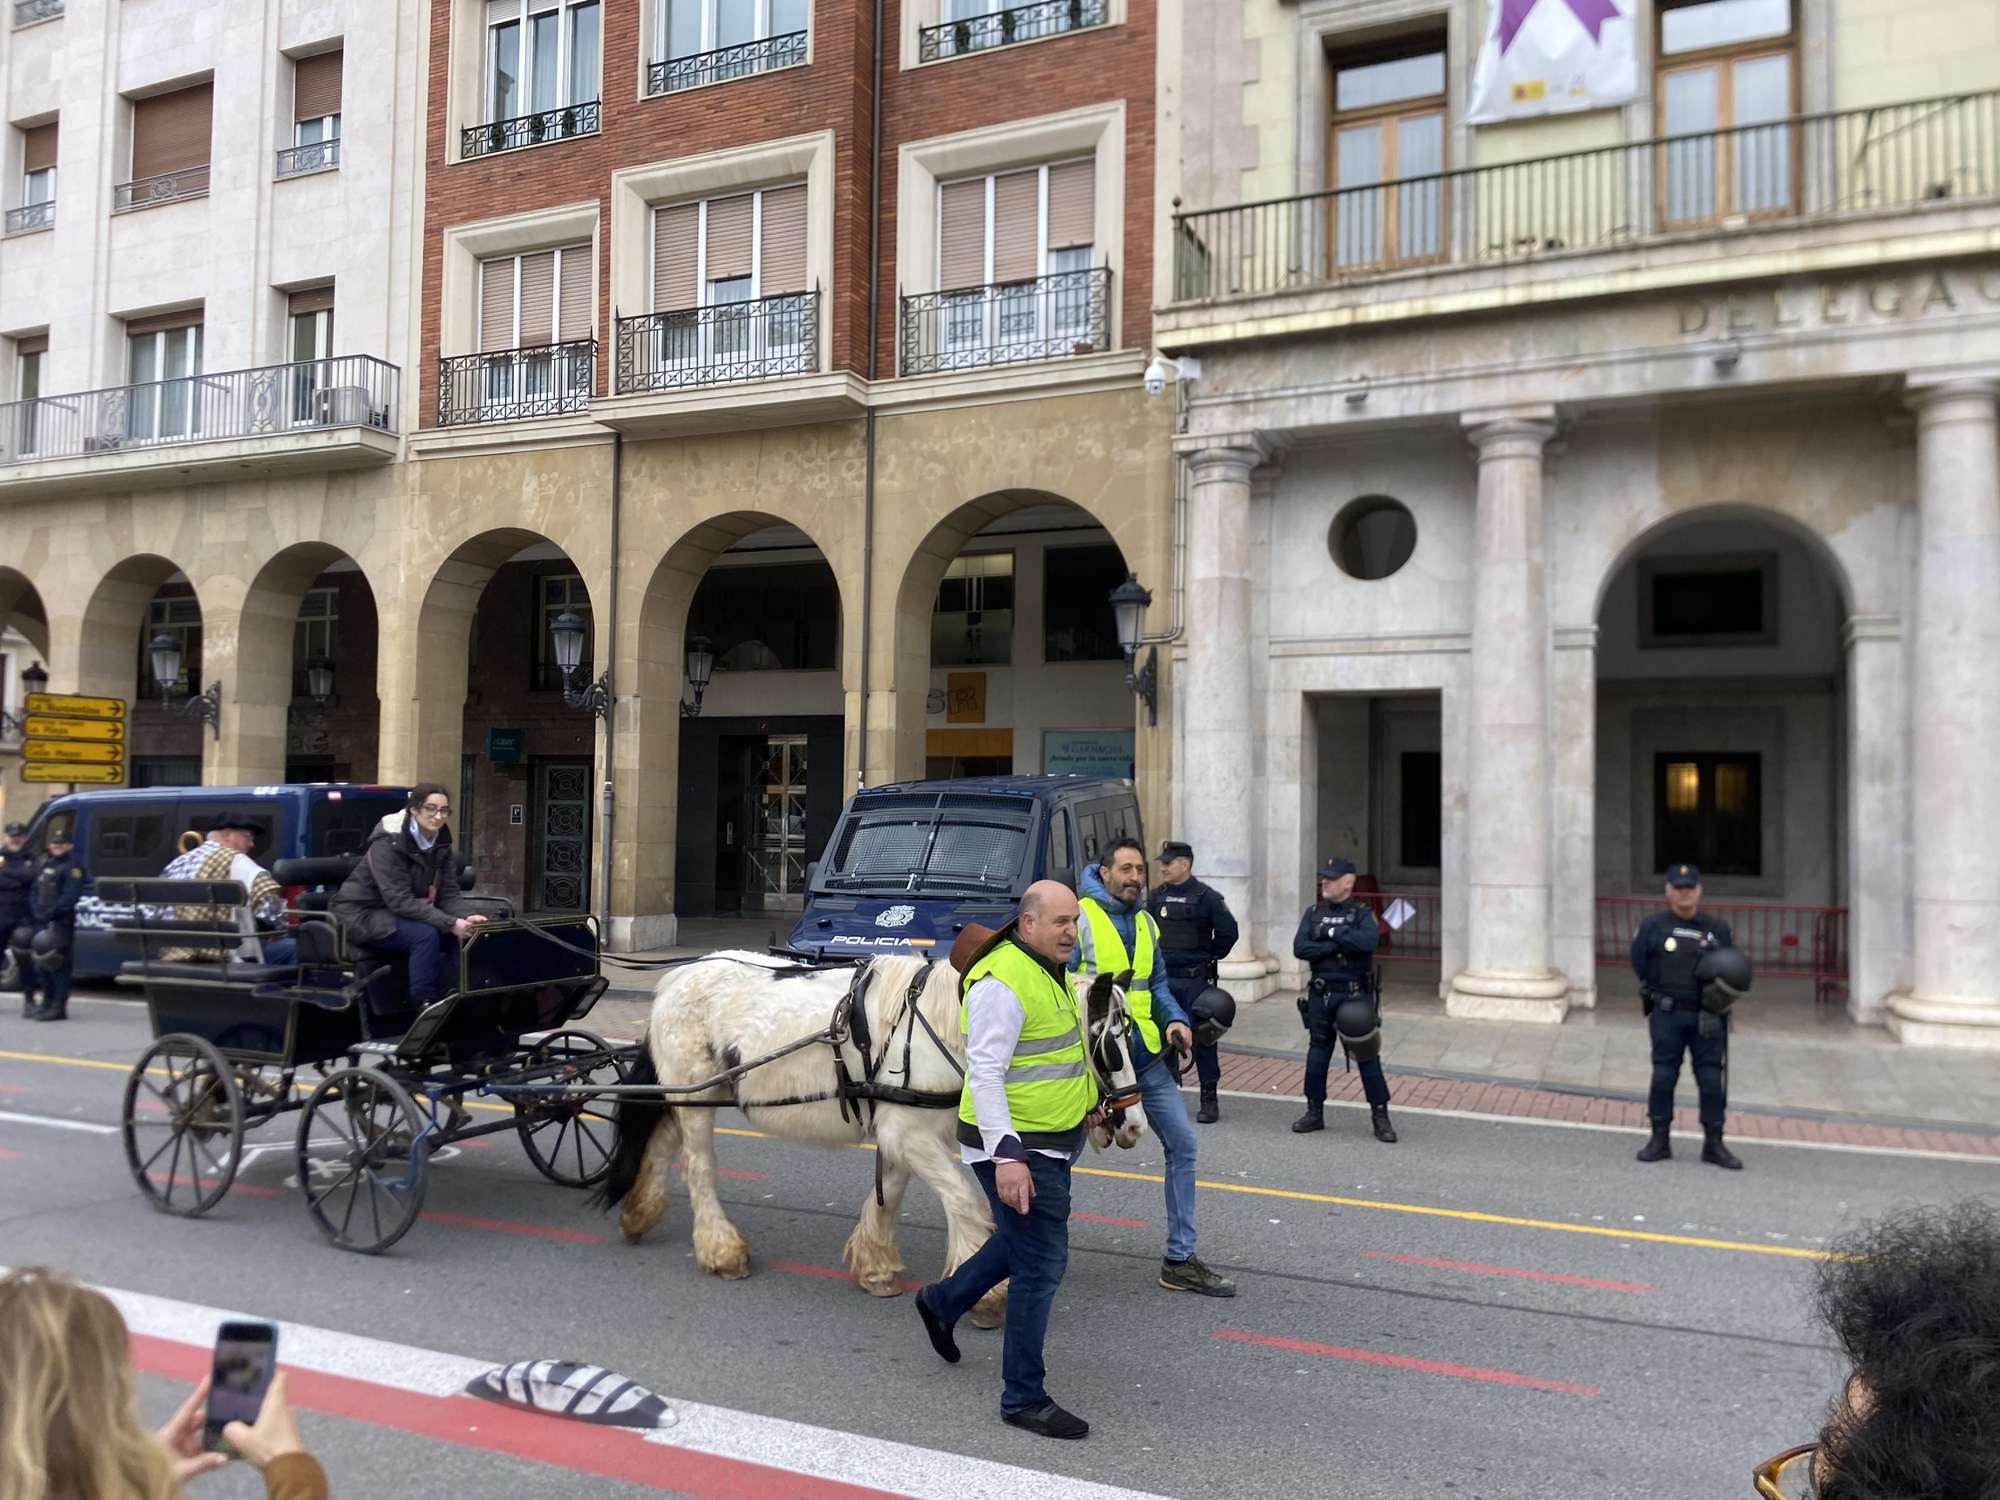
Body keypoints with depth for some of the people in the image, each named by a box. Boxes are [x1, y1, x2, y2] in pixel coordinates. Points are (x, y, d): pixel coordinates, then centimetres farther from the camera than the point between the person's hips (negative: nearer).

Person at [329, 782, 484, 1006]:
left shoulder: (441, 842, -3)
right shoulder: (389, 842, -24)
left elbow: (448, 893, -6)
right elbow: (400, 901, -30)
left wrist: (467, 916, -29)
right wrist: (450, 923, -38)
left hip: (403, 913, 7)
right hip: (364, 913, -7)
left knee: (463, 933, -15)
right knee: (425, 934, -31)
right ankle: (424, 1007, -23)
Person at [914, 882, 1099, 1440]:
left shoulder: (1050, 971, 10)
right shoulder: (1004, 981, -22)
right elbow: (984, 1073, -26)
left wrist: (1085, 1098, 31)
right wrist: (1007, 1155, -31)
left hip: (1049, 1142, 10)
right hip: (1014, 1146, -10)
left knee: (1025, 1241, 25)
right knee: (1041, 1263, -4)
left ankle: (942, 1301, 46)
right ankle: (1024, 1399, 9)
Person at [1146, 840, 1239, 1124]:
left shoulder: (1207, 897, -7)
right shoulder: (1156, 896, 6)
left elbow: (1228, 932, -5)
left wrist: (1210, 957, 2)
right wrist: (1155, 957, 10)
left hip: (1195, 980, -4)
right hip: (1161, 979, 4)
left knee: (1202, 1039, 0)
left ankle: (1209, 1100, 8)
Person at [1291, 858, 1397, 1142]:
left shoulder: (1362, 914, -1)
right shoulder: (1313, 914, 9)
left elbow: (1369, 940, -23)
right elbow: (1300, 948, -7)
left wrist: (1332, 932, -16)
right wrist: (1340, 946, -15)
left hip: (1355, 995, -3)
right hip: (1321, 994, 4)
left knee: (1367, 1056, -1)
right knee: (1317, 1054, 10)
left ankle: (1380, 1117, 8)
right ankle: (1314, 1112, 23)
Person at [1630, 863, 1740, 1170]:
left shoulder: (1717, 929, 8)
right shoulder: (1652, 926, 2)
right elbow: (1640, 965, 8)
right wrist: (1661, 992, 3)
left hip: (1706, 1017, 1)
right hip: (1667, 1014, -1)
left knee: (1712, 1078, 1)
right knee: (1663, 1075, 1)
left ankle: (1713, 1144, 11)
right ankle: (1659, 1140, 11)